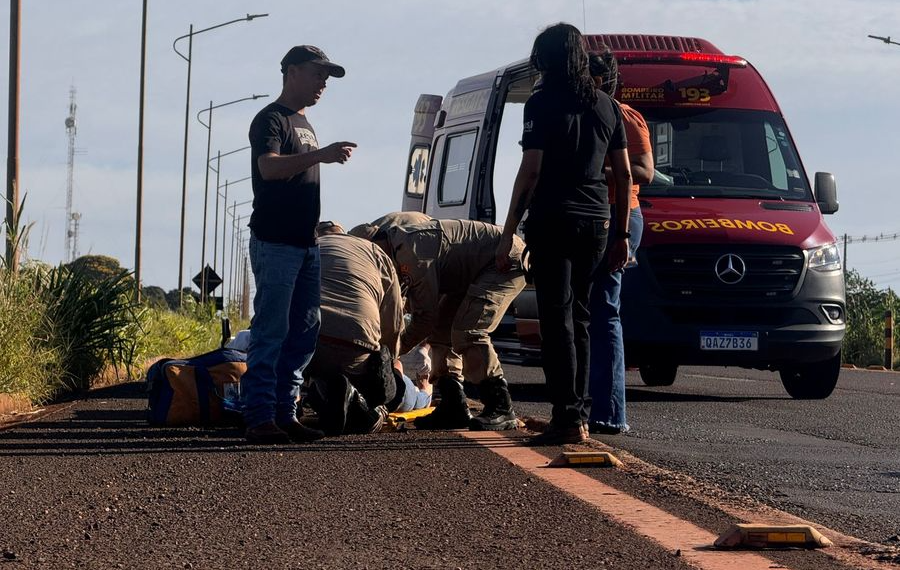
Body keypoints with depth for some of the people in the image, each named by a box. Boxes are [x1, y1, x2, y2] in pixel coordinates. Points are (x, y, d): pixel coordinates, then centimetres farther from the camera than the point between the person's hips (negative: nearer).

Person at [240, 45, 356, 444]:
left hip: (305, 243, 9)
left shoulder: (304, 123, 22)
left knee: (305, 332, 7)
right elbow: (269, 167, -24)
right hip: (275, 243, -9)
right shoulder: (271, 119, -7)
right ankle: (259, 417, -12)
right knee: (271, 331, -11)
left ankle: (285, 414, 11)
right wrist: (319, 155, -34)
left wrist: (320, 228, 22)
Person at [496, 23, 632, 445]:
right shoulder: (606, 106, 12)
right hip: (596, 221, 6)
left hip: (553, 220, -6)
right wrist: (622, 233, 19)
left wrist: (508, 232, -7)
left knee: (557, 319, -6)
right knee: (579, 319, 14)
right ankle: (579, 415, 14)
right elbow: (624, 174, 13)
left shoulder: (542, 104, -5)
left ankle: (568, 417, -12)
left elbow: (530, 171, -10)